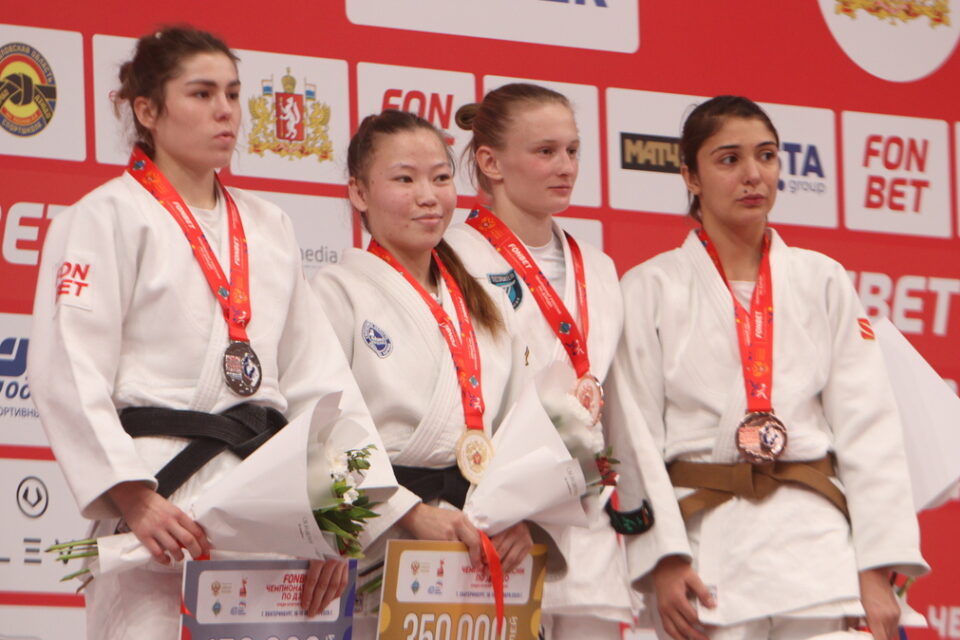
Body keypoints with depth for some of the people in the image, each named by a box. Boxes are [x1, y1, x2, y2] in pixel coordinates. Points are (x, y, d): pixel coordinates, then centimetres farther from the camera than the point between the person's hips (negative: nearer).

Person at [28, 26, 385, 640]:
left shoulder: (268, 227, 18)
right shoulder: (107, 217, -1)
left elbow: (318, 372, 14)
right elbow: (67, 376, -9)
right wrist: (135, 499, -18)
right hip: (162, 502, -6)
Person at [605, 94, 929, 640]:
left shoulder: (823, 281, 11)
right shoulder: (651, 288, 5)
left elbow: (867, 429, 7)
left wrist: (877, 570, -2)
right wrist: (664, 559, -10)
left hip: (815, 540, 2)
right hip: (705, 537, -2)